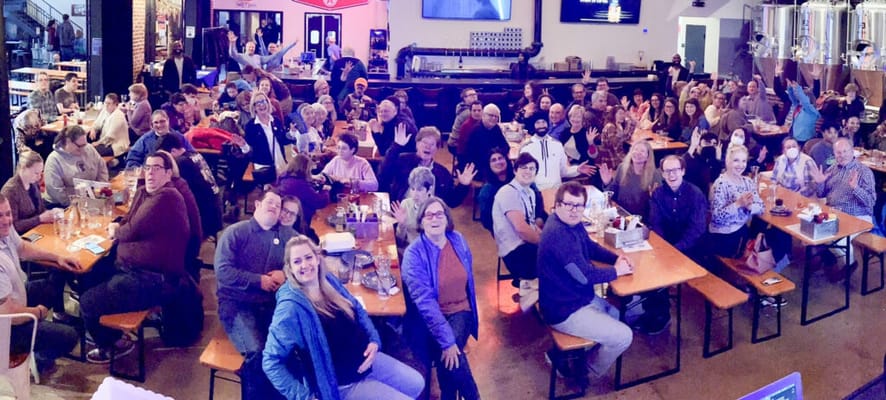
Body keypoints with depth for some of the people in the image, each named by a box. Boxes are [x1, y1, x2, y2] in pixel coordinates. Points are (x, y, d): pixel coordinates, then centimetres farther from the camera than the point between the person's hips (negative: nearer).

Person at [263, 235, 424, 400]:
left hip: (366, 359, 7)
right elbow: (271, 362, -23)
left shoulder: (329, 280, -2)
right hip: (342, 384, -7)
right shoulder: (291, 308, -25)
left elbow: (358, 310, 13)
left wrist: (374, 340, -3)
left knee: (416, 384, 16)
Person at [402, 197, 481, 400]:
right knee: (448, 351, -28)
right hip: (429, 318, -3)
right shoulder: (414, 254, -15)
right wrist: (447, 340, -29)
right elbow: (424, 301, -22)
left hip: (459, 311, 3)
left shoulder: (458, 240, 0)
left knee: (450, 354, -25)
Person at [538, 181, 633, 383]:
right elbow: (585, 275, -28)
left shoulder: (571, 223, 2)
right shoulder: (558, 234, -31)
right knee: (624, 336, -11)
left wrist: (617, 258, 0)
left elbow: (591, 247, 18)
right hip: (565, 311, -11)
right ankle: (586, 374, 14)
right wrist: (616, 271, -12)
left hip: (578, 298, 11)